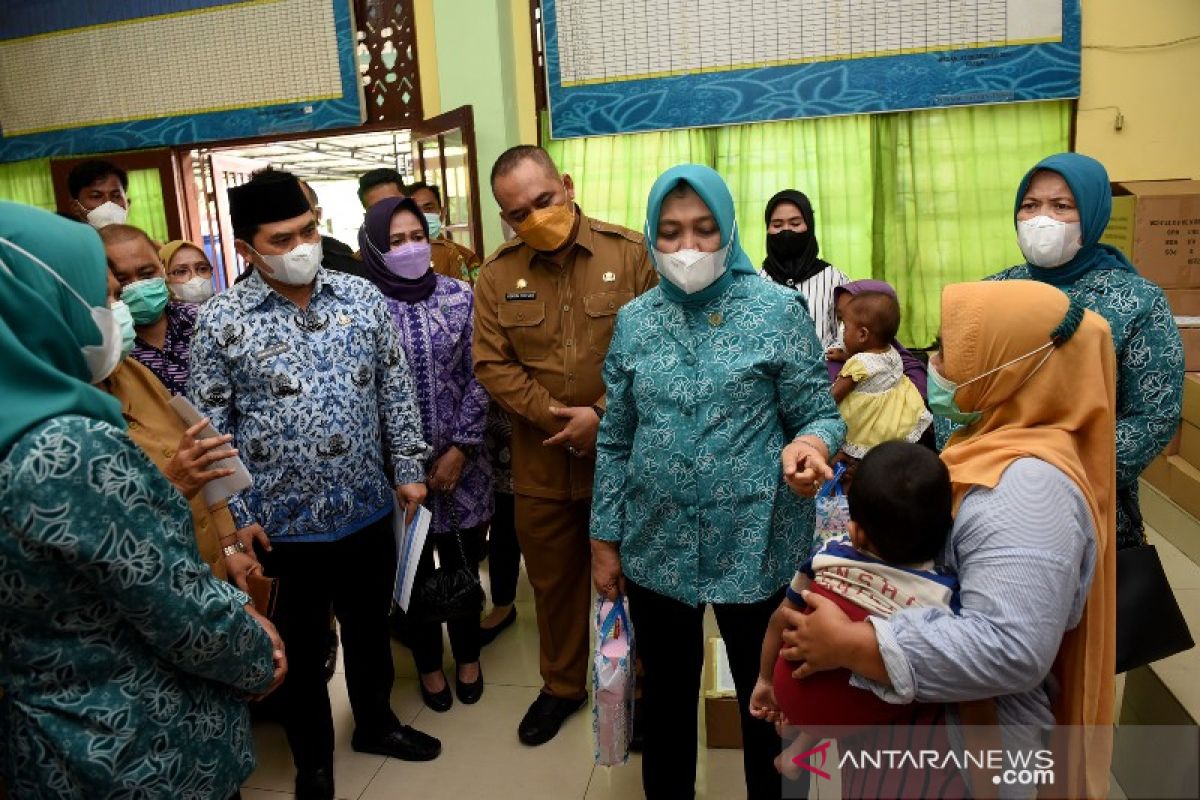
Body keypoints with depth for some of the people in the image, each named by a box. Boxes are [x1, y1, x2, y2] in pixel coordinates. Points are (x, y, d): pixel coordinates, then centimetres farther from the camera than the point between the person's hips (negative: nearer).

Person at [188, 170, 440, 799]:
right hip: (284, 523, -2)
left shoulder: (362, 296, -1)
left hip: (368, 511, 3)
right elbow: (210, 430, -6)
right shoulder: (220, 321, -9)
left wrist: (408, 469, 3)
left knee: (369, 626, 22)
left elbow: (395, 392, 5)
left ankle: (375, 721, 48)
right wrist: (235, 517, -7)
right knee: (300, 646, 17)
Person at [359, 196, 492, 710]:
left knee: (461, 560, 14)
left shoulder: (459, 296, -1)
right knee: (414, 566, 13)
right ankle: (428, 663, 34)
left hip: (458, 458, 2)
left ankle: (467, 655, 37)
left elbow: (477, 377, -1)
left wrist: (460, 449, -7)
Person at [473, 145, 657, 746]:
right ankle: (562, 685, 39)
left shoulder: (631, 253, -6)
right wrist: (553, 417, -13)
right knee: (553, 580, 17)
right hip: (542, 461, 3)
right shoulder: (497, 275, 2)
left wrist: (602, 415, -16)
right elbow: (491, 364, -2)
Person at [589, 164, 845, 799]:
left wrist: (812, 443, -28)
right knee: (665, 697, 19)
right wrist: (605, 540, 6)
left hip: (754, 545, -2)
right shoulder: (635, 320, 3)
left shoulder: (778, 310, -6)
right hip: (656, 547, 3)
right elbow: (615, 441, 6)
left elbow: (820, 414, -4)